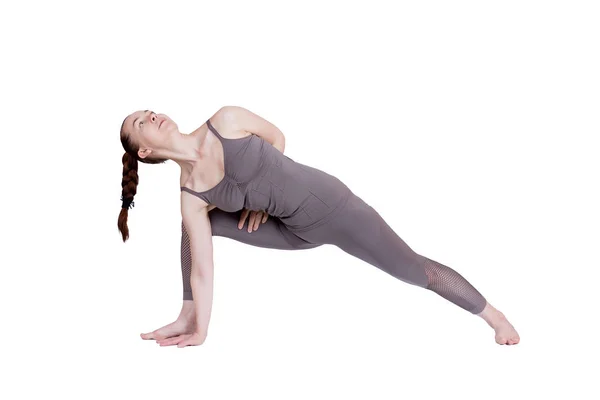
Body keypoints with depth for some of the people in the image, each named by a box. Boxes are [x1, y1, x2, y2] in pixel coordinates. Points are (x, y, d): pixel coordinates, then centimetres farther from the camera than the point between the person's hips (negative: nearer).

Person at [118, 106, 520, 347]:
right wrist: (199, 331, -6)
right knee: (200, 225, -2)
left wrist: (263, 198, 1)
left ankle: (494, 315, 22)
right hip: (296, 230, 3)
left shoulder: (226, 121, -16)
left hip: (327, 203, -3)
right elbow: (202, 269, -7)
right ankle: (186, 316, 6)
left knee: (418, 271, 0)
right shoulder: (192, 197, -9)